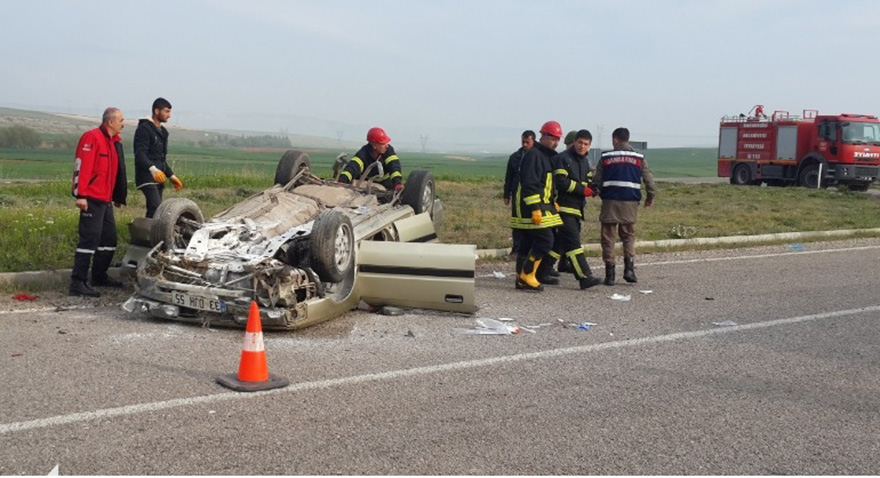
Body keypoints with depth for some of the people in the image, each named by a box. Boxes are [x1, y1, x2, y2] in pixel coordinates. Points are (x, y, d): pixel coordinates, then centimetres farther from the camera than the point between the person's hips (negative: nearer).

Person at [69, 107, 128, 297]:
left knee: (109, 239, 14)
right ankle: (78, 282, -10)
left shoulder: (114, 142, 18)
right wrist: (81, 195, -23)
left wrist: (119, 197, 24)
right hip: (91, 200, -10)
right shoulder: (92, 138, -11)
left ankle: (99, 276, 28)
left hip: (105, 200, 10)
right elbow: (81, 166, -18)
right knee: (90, 238, -12)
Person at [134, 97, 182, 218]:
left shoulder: (162, 132, 22)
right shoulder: (144, 129, -8)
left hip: (159, 178, 9)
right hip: (147, 177, -9)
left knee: (153, 210, 5)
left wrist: (171, 176, 25)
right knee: (156, 208, -23)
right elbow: (140, 154, -21)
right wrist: (152, 168, -37)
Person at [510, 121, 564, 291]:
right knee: (545, 240, -13)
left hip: (542, 207, 10)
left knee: (527, 243, 10)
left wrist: (553, 203, 20)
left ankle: (522, 278, 14)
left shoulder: (547, 156, 19)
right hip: (530, 208, -10)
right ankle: (527, 275, -7)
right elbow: (529, 184, -21)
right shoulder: (533, 155, -14)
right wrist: (535, 208, -24)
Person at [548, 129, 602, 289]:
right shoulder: (562, 159, -8)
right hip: (564, 208, -9)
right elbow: (560, 182, -18)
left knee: (561, 242, 10)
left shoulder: (585, 162, 19)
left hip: (576, 209, 9)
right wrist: (582, 189, -16)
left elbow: (587, 183, 27)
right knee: (573, 242, -11)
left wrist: (591, 189, 3)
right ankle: (585, 277, -15)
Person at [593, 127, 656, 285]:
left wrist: (599, 193, 25)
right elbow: (649, 180, 5)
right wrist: (650, 197, 21)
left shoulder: (605, 157, 2)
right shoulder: (639, 158, 4)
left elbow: (596, 180, 5)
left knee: (608, 238, 5)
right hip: (630, 202, 1)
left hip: (610, 201, -1)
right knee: (628, 236, 14)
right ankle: (629, 268, -2)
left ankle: (610, 273, 2)